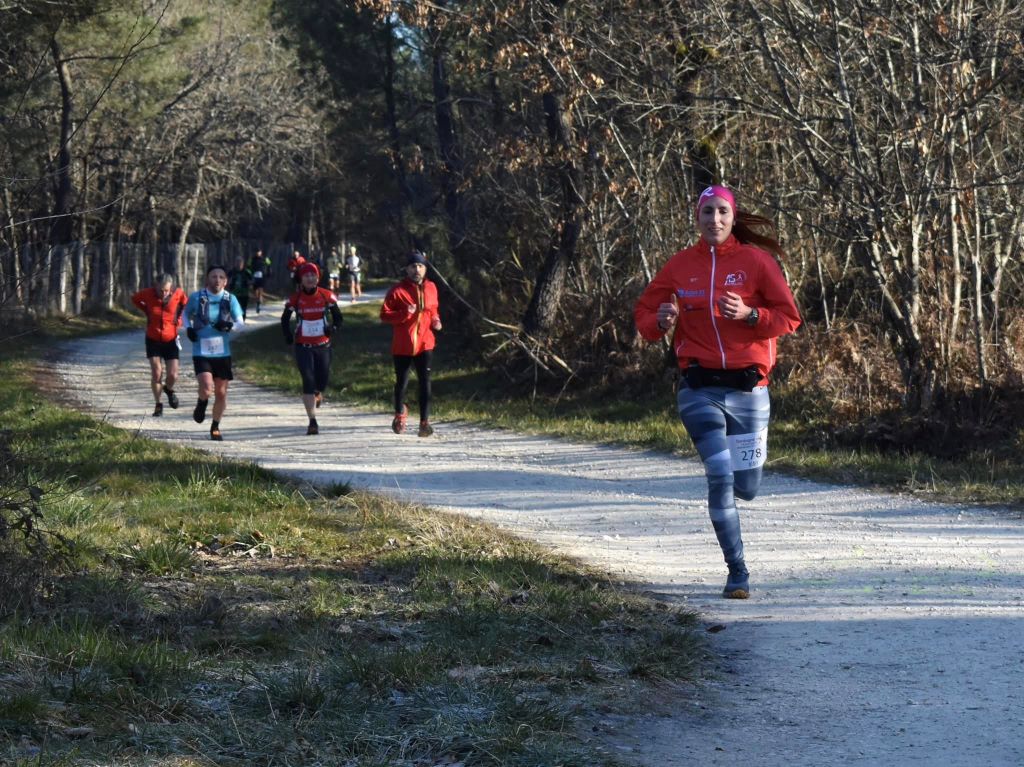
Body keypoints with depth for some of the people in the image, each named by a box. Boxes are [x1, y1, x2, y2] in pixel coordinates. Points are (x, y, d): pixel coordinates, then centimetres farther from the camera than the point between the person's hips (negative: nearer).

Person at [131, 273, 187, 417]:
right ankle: (158, 405, 7)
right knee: (156, 373, -10)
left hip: (170, 340, 0)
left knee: (173, 376, -5)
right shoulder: (148, 293, -15)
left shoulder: (178, 293, -13)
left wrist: (178, 317, 4)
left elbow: (185, 303, 12)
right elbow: (135, 299, 9)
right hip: (153, 340, 0)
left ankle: (169, 389, 30)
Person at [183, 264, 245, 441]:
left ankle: (215, 427, 26)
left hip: (223, 353, 2)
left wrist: (229, 325, -22)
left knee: (221, 393, 5)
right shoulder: (196, 298, -2)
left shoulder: (230, 299, 2)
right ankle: (202, 403, 17)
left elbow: (240, 323, 1)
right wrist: (188, 328, -2)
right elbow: (186, 314, 17)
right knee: (206, 388, -20)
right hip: (201, 352, -2)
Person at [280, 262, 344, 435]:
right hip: (303, 346, -2)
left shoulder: (326, 296, -3)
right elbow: (285, 319, 8)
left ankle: (318, 393, 48)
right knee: (308, 381, -11)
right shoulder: (295, 299, -4)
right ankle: (312, 422, -10)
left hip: (323, 345, 2)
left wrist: (333, 327, -16)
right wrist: (288, 335, -10)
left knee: (322, 380, 7)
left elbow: (337, 317, 6)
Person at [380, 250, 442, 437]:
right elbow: (384, 315, -8)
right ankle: (400, 413, 37)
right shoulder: (398, 290, -7)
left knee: (425, 382, -8)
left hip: (424, 343, 2)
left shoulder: (431, 288, 6)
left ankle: (425, 421, -7)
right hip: (403, 345, -2)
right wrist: (405, 313, -22)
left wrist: (436, 321, 1)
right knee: (402, 382, 11)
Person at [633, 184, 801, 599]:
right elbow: (643, 315, 11)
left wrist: (748, 314, -20)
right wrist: (661, 322, -12)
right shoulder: (680, 266, 4)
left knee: (746, 488, 6)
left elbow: (789, 316, -3)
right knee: (720, 478, -14)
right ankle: (737, 572, -3)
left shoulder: (756, 261, -1)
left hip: (748, 388, 0)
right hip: (700, 389, 0)